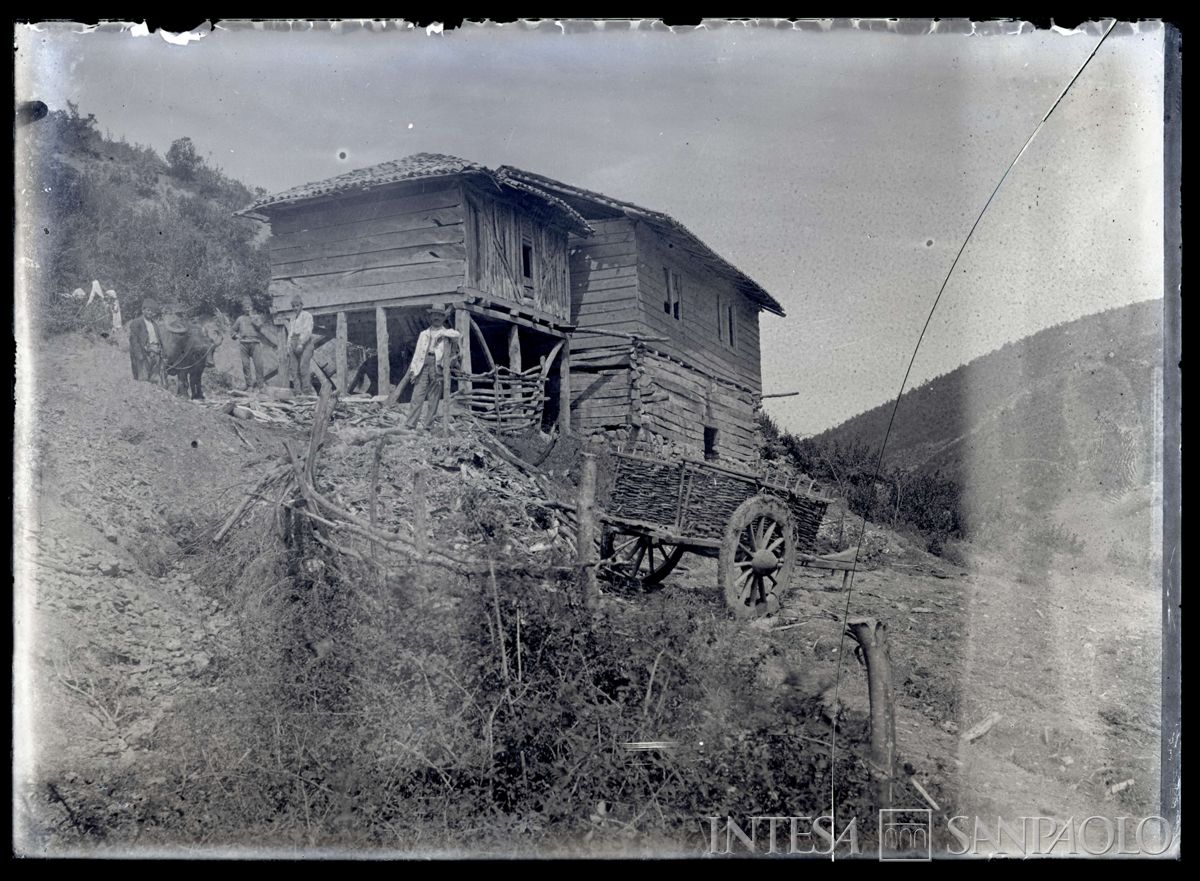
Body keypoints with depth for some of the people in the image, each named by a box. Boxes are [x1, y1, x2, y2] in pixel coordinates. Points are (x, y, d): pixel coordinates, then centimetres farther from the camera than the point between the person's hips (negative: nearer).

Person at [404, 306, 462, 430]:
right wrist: (413, 367, 8)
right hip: (423, 365, 2)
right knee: (418, 395, -7)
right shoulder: (424, 334, 21)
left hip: (437, 365, -2)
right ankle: (411, 424, -8)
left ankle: (429, 426, 2)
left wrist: (442, 332, -8)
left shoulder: (446, 333, 14)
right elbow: (417, 352, 17)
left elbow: (458, 335, -7)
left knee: (434, 398, -2)